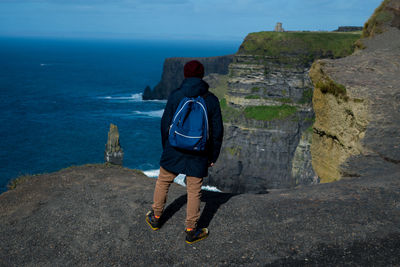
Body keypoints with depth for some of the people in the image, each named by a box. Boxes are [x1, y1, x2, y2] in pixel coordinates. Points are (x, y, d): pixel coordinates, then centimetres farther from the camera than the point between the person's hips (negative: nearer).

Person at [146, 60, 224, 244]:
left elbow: (165, 125, -2)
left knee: (163, 182, 20)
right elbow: (217, 131, -1)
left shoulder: (175, 96, -8)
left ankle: (156, 218, 35)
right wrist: (213, 156, 8)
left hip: (175, 151, 0)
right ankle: (191, 231, 17)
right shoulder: (211, 100, -5)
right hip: (199, 155, 0)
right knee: (194, 191, 9)